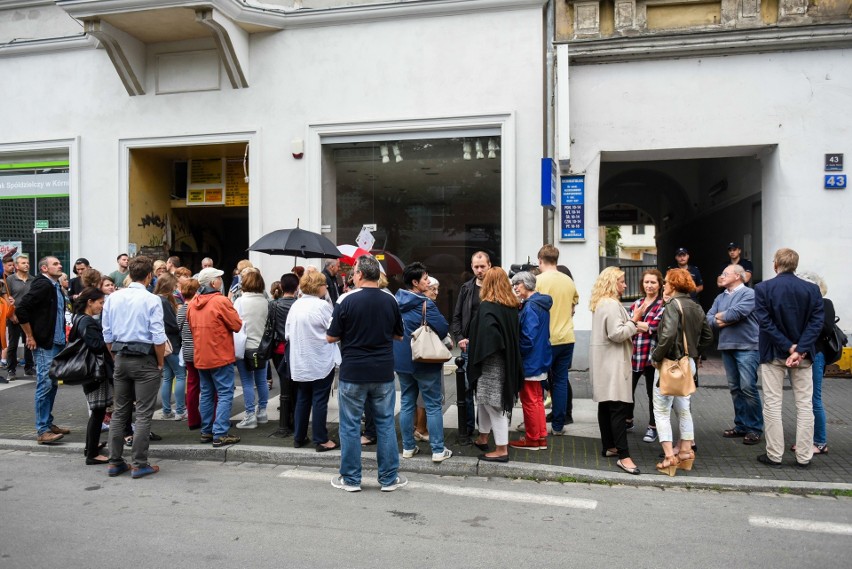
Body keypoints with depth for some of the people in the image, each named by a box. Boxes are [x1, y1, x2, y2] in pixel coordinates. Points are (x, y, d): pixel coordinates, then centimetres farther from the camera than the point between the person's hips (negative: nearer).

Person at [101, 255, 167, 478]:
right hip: (145, 360, -5)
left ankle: (115, 462, 20)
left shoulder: (113, 298, 4)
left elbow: (107, 334, 8)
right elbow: (158, 338, -15)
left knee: (119, 411, 14)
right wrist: (160, 363, -3)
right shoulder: (152, 300, -12)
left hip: (121, 359, 6)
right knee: (143, 414, 1)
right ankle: (140, 464, 5)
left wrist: (117, 357, 18)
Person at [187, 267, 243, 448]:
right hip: (220, 356, -7)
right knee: (225, 395, -2)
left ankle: (206, 431, 21)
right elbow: (237, 325, -11)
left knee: (206, 394, 16)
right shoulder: (221, 301, -16)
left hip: (200, 357, 7)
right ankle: (220, 434, -6)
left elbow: (191, 327, 16)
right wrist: (230, 309, 4)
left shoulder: (193, 304, 5)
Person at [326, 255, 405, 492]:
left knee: (350, 426, 9)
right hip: (383, 373, 3)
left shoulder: (347, 301, -11)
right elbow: (399, 335, 11)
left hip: (353, 373, -3)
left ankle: (351, 478, 17)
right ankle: (389, 478, 18)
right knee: (385, 424, 11)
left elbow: (331, 337, -5)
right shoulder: (390, 301, 0)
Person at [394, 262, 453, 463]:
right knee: (433, 405, 2)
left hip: (401, 360, 6)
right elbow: (443, 329, -19)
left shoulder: (396, 301, 2)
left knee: (407, 403, 14)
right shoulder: (425, 304, -18)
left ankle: (408, 447, 20)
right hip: (425, 361, -6)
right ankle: (438, 450, 6)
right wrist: (429, 329, 0)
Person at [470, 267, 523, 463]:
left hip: (492, 363, -8)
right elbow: (515, 333, 10)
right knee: (484, 399, 22)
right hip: (508, 360, 8)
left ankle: (501, 450, 9)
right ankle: (483, 439, 35)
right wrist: (507, 354, 13)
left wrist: (480, 356, -17)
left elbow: (487, 334, -29)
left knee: (492, 403, 2)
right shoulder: (512, 305, 5)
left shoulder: (487, 307, -18)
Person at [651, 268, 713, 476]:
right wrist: (693, 352, 16)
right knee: (683, 408, 19)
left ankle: (669, 457, -2)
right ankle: (686, 452, 25)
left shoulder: (673, 305, -16)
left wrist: (656, 356, -17)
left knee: (661, 410, 0)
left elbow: (668, 335, -28)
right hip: (688, 363, 8)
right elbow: (708, 336, 15)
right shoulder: (696, 307, 9)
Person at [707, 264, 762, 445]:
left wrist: (720, 316, -2)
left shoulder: (749, 294, -5)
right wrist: (723, 322, -10)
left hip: (747, 347, -7)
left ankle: (755, 428, 1)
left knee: (748, 387, -9)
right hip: (726, 347, 7)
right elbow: (709, 319, 9)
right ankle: (741, 425, 18)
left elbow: (737, 312, -20)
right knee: (734, 388, 10)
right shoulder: (720, 298, 17)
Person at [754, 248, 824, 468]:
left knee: (772, 405, 5)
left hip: (773, 353, -2)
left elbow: (765, 322, -14)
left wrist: (789, 347, -11)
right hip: (803, 354, 2)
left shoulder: (763, 289, -8)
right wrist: (800, 350, -14)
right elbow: (817, 322, -9)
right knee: (805, 405, 9)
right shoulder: (812, 289, -1)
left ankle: (774, 455, 9)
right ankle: (804, 457, 13)